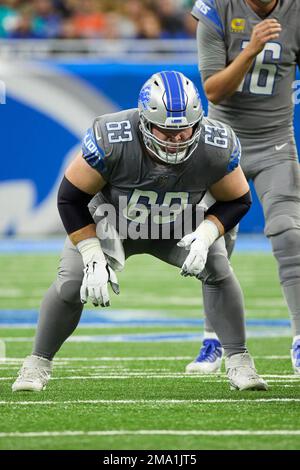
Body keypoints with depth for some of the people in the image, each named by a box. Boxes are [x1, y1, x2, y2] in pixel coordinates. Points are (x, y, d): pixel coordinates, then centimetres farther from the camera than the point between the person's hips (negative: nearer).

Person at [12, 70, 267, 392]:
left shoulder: (217, 147, -30)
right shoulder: (110, 141, -38)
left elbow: (237, 200, -11)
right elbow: (70, 198, -23)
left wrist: (204, 236, -29)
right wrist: (93, 258, -28)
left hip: (177, 227, 2)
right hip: (110, 220, -2)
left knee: (218, 271, -20)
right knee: (72, 283, -18)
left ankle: (238, 362, -5)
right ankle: (38, 364, 4)